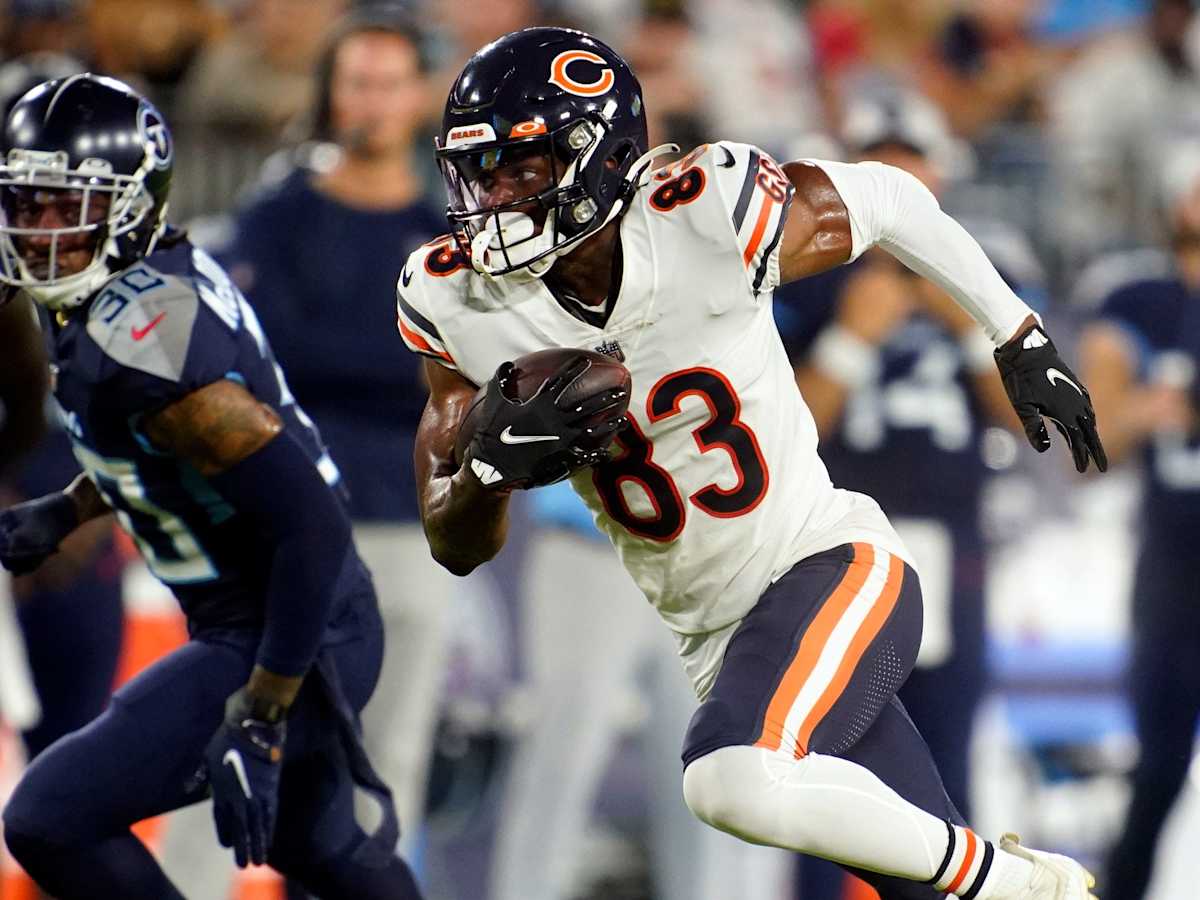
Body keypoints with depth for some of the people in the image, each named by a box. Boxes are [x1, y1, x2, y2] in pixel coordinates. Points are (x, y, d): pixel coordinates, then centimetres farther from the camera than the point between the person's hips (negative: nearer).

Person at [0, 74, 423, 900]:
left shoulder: (145, 337, -27)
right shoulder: (167, 275, 1)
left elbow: (311, 525, -30)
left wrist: (259, 725, -30)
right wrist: (67, 512, 18)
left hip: (286, 640, -10)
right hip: (328, 621, 10)